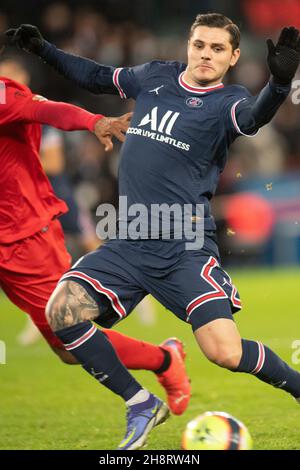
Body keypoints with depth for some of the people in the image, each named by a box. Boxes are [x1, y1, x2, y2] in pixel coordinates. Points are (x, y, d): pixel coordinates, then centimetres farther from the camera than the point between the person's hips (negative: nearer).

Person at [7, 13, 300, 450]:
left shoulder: (226, 102, -5)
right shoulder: (155, 77, 11)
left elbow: (254, 116, -29)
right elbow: (98, 77, 29)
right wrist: (42, 48, 26)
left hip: (186, 246, -5)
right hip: (130, 244, 5)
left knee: (225, 352, -20)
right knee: (62, 310, -14)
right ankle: (140, 405, 2)